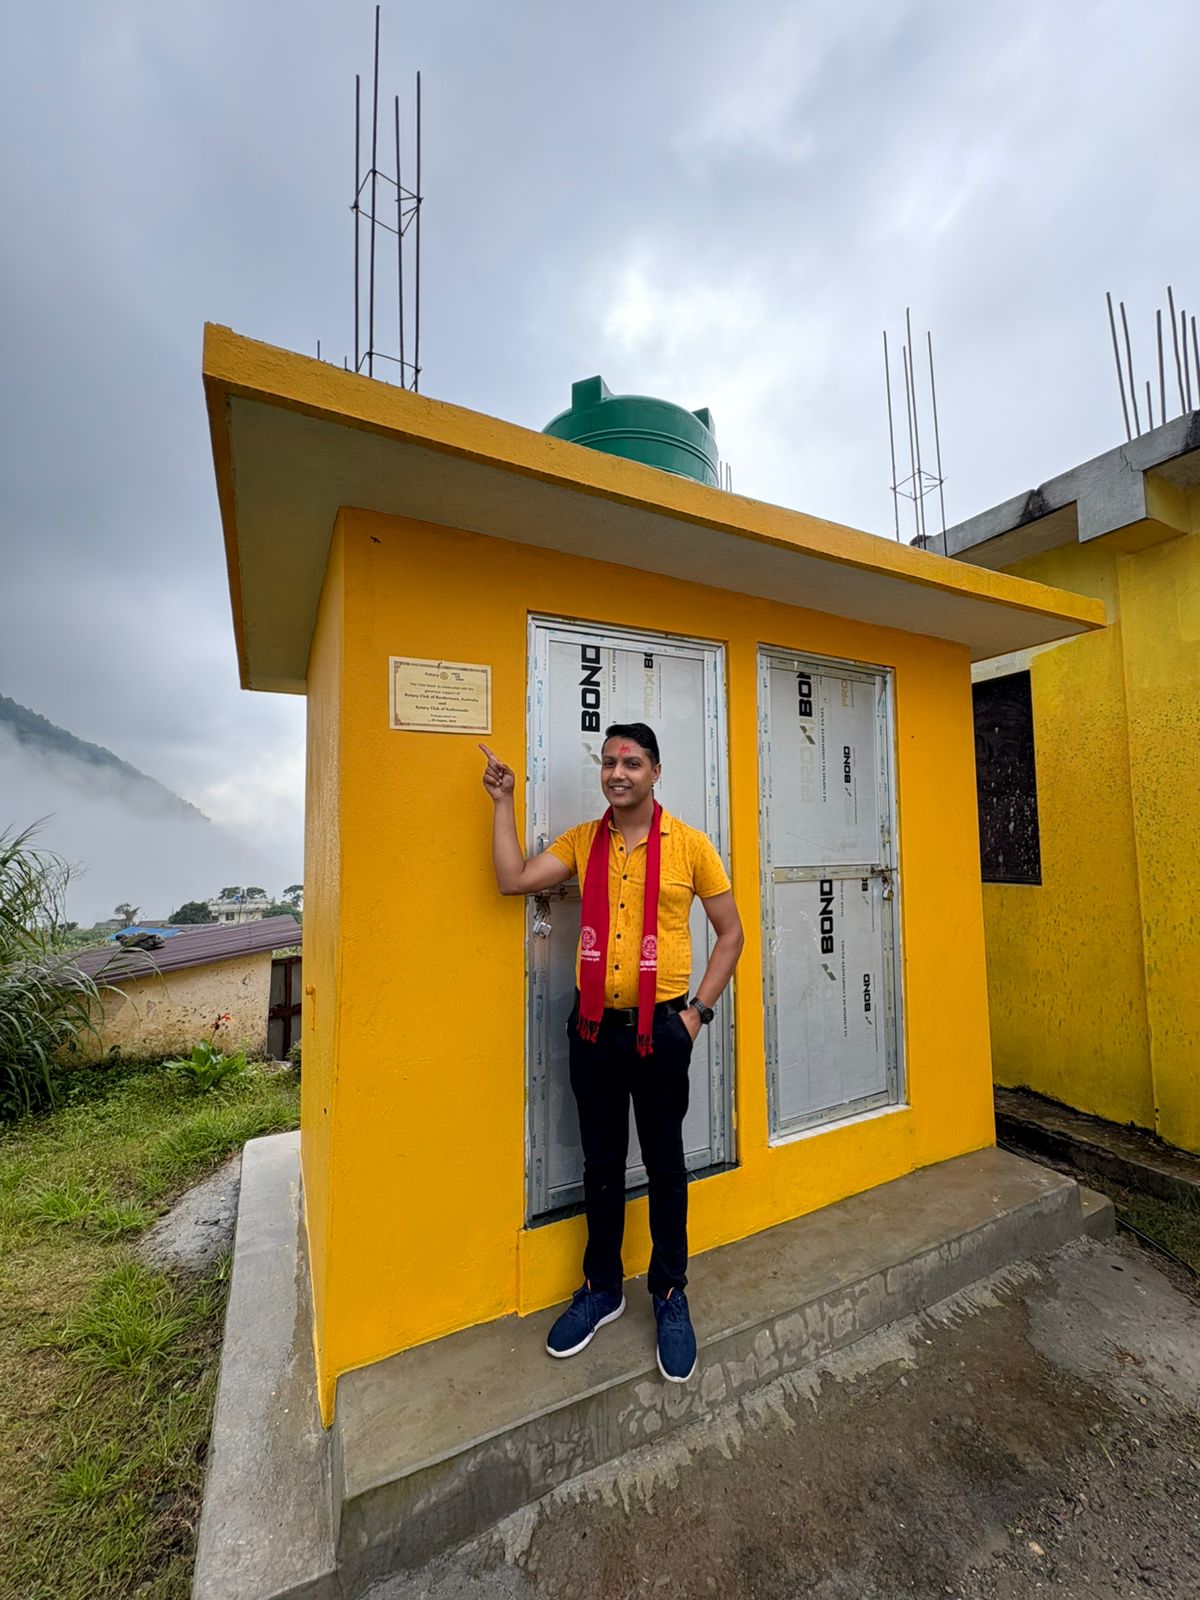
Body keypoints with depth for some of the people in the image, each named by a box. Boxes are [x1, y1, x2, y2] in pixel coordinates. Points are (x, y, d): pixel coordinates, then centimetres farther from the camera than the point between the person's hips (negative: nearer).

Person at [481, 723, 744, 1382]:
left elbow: (730, 932, 0)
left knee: (664, 1165, 16)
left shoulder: (689, 844, -6)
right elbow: (512, 879, -8)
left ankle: (670, 1292, 40)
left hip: (660, 1030, -2)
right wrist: (504, 802, -6)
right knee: (600, 1163, 19)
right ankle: (602, 1287, 42)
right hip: (592, 1027, 3)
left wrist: (698, 1009, -6)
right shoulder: (581, 841, 2)